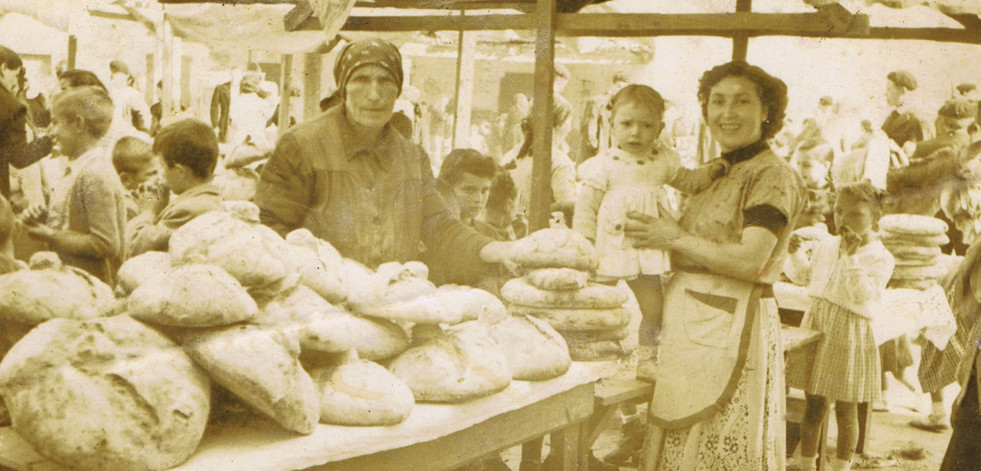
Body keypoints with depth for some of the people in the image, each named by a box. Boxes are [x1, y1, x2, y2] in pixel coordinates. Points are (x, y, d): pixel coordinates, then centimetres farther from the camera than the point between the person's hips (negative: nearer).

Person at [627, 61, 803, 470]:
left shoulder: (772, 175, -8)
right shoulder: (713, 174, 16)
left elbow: (750, 260, -19)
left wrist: (674, 238, -13)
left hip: (732, 325, -8)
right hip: (688, 320, 8)